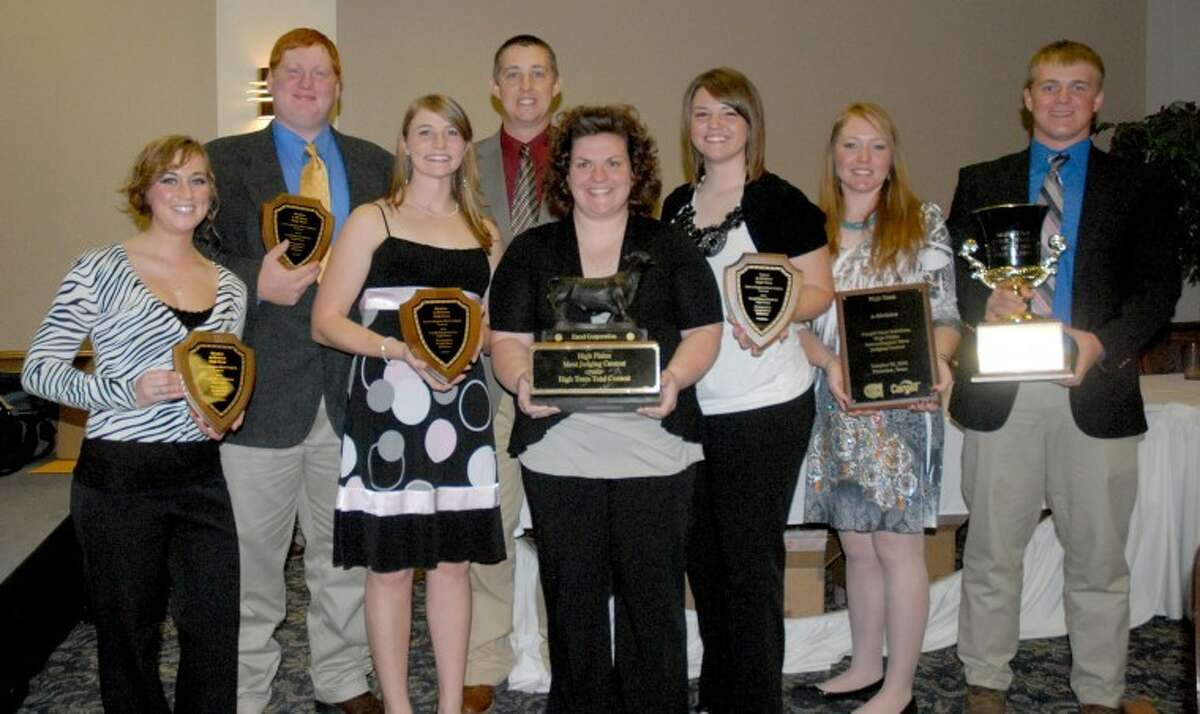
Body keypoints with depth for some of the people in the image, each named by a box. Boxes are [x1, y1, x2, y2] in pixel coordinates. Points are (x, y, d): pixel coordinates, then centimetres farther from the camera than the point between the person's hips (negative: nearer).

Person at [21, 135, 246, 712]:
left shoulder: (228, 287, 10)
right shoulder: (100, 270, -5)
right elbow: (38, 369, -5)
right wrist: (127, 391, -19)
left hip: (200, 475, 4)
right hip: (119, 476, -4)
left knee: (216, 629, 6)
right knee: (129, 638, 9)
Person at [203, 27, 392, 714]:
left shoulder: (376, 165, 12)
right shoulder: (226, 161, 4)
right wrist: (256, 282, -20)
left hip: (352, 388, 3)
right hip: (264, 387, -2)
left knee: (346, 552, 14)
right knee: (251, 557, 7)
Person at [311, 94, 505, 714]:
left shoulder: (483, 232, 15)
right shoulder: (373, 220, 3)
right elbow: (326, 322, -3)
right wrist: (399, 349, -18)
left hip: (459, 406, 4)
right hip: (386, 404, -3)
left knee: (453, 560, 8)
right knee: (390, 563, 2)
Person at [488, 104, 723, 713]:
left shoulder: (670, 249, 10)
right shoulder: (531, 252, 12)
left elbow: (704, 332, 6)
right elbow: (507, 339, 6)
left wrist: (675, 378, -14)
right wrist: (522, 381, -15)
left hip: (655, 447, 0)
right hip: (558, 450, 1)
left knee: (653, 594, 4)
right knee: (573, 598, 6)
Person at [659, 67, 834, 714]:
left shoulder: (778, 201, -5)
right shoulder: (676, 206, 12)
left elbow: (820, 291, -6)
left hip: (767, 406, -6)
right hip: (693, 405, 6)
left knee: (751, 556, 0)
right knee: (702, 552, 13)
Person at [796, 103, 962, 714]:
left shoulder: (924, 223, 0)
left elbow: (946, 316, -1)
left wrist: (937, 358, -21)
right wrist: (830, 361, -12)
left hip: (902, 408, -3)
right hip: (837, 410, 4)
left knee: (897, 546, 1)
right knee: (856, 545, 13)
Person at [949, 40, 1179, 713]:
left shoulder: (1134, 185, 8)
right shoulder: (981, 182, 11)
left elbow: (1160, 284, 3)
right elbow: (953, 273, 8)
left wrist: (1103, 342, -14)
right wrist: (986, 301, -14)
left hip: (1094, 392, 0)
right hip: (1002, 392, 1)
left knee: (1098, 558, 8)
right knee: (992, 552, 9)